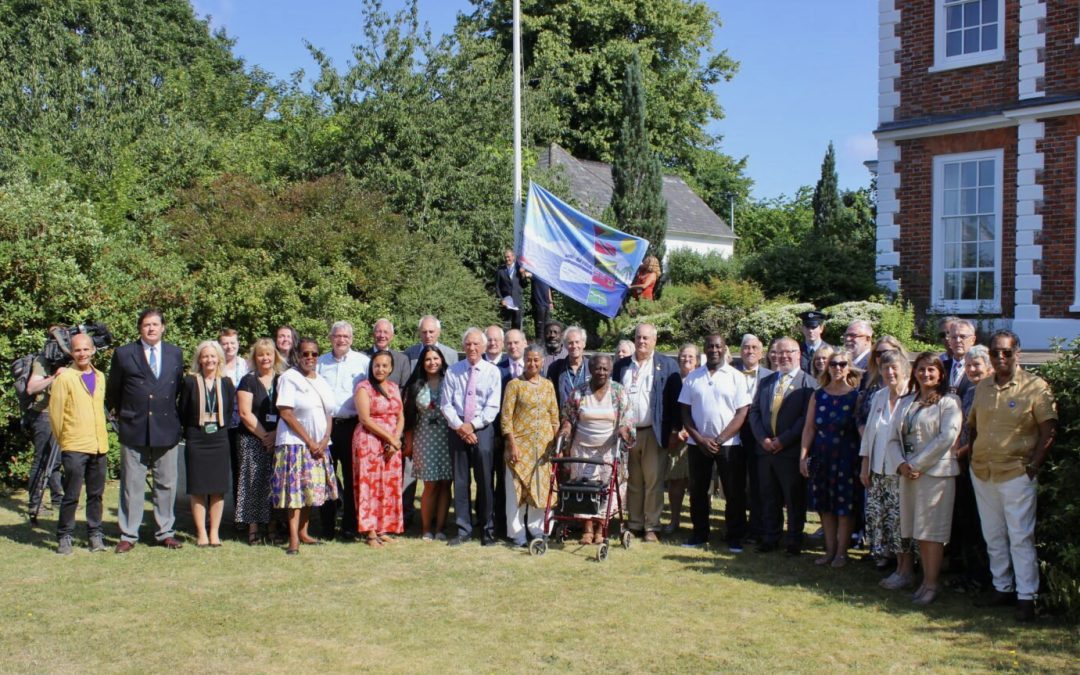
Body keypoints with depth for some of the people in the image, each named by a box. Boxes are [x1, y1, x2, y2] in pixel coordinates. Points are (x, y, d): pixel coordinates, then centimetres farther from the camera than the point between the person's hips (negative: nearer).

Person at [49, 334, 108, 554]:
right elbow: (55, 412, -4)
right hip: (74, 447, -5)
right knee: (71, 495, -1)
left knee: (96, 494, 9)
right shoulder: (64, 378, -5)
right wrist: (62, 439, 3)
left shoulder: (100, 377, 12)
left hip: (99, 446, 5)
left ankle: (95, 534, 17)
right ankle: (64, 537, 9)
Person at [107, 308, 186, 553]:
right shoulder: (123, 354, 1)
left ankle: (165, 532, 18)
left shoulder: (175, 354, 8)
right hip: (133, 430, -2)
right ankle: (128, 535, 12)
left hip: (166, 429, 2)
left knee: (166, 484, 7)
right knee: (131, 485, 3)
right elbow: (112, 391, 10)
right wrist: (119, 414, 14)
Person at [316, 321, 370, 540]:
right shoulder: (320, 363, 11)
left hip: (351, 425, -2)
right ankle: (326, 526, 15)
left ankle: (350, 526, 12)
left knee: (352, 477, 3)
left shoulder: (363, 362, 4)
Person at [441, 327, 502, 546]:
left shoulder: (492, 372, 1)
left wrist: (472, 425, -13)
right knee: (460, 481, 6)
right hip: (457, 429, 2)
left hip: (482, 430, -2)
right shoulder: (453, 371, 6)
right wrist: (459, 426, -10)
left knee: (485, 481, 1)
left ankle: (487, 530, 10)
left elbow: (492, 407, -5)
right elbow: (446, 404, 3)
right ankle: (463, 530, 14)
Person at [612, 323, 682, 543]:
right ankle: (635, 524, 16)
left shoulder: (667, 365, 1)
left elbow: (676, 399, -2)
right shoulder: (621, 365, 11)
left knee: (653, 482, -1)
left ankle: (652, 527, 5)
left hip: (654, 433, -3)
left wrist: (675, 430, -8)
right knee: (633, 482, 9)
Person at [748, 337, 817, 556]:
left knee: (794, 500, 3)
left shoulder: (808, 382, -2)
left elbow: (806, 417, -10)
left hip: (791, 451, -5)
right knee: (769, 499, 11)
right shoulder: (765, 382, 16)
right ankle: (770, 538, 21)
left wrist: (783, 440, -14)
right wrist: (762, 438, -4)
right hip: (765, 449, 5)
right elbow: (754, 411, 11)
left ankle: (794, 542, 14)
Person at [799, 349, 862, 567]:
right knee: (825, 507, 9)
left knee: (845, 507, 2)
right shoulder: (818, 395, 6)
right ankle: (830, 550, 20)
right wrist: (803, 456, 0)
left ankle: (841, 552, 14)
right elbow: (809, 428, 5)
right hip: (821, 457, 3)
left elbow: (862, 427, -5)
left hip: (846, 458, -3)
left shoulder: (856, 395, -3)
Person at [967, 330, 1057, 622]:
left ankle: (1026, 597, 4)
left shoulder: (1036, 387, -8)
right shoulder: (982, 387, 9)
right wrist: (974, 455, 8)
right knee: (993, 537, 13)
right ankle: (1002, 588, 25)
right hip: (982, 474, 6)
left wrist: (1033, 465, -11)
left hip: (1017, 474, -6)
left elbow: (1048, 431, -8)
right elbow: (972, 425, 19)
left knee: (1021, 537, -3)